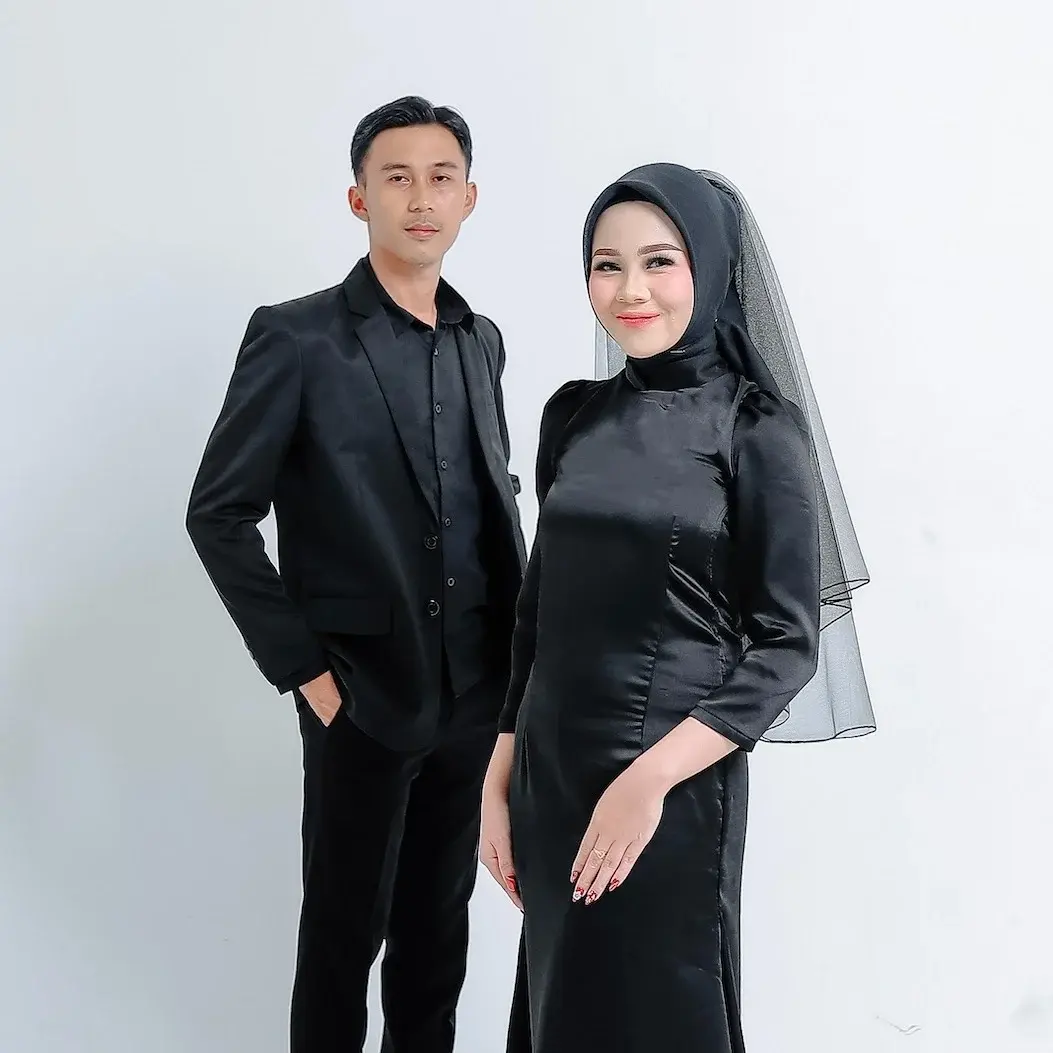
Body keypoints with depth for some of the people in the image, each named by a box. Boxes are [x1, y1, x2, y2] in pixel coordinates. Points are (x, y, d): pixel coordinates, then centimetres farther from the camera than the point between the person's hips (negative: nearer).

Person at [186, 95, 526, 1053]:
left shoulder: (480, 340, 8)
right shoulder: (297, 339, -10)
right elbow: (218, 515, -9)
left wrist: (518, 640, 6)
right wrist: (303, 669, -11)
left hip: (478, 693, 5)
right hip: (364, 695, -5)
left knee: (441, 922, 17)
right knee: (347, 929, 10)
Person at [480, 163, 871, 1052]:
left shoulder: (758, 428, -9)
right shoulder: (575, 415, 6)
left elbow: (789, 642, -11)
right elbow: (541, 604, 10)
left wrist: (649, 780, -18)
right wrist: (501, 777, 6)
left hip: (672, 785, -5)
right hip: (549, 774, 5)